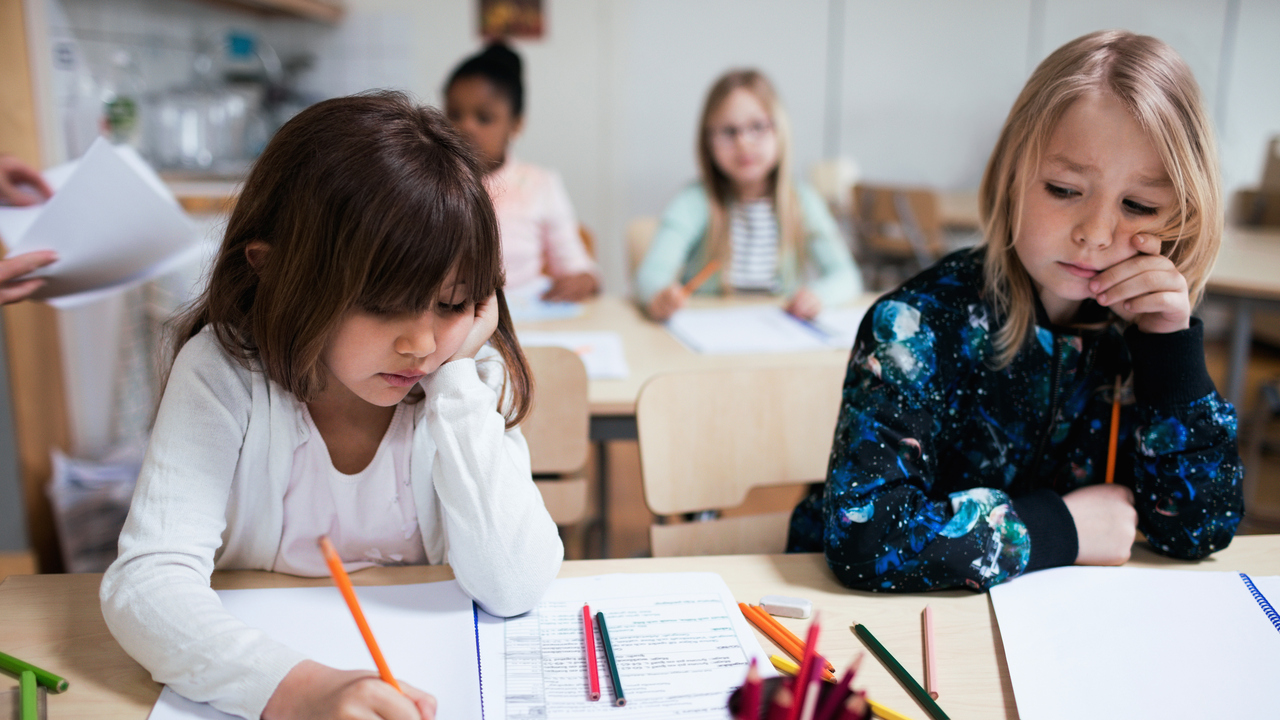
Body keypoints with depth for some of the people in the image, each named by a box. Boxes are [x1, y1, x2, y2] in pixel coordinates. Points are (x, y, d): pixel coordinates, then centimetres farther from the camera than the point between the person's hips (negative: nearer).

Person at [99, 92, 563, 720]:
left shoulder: (471, 378, -11)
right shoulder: (224, 373, -14)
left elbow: (514, 589, -20)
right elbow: (145, 583, -23)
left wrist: (457, 380, -23)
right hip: (264, 657, 0)